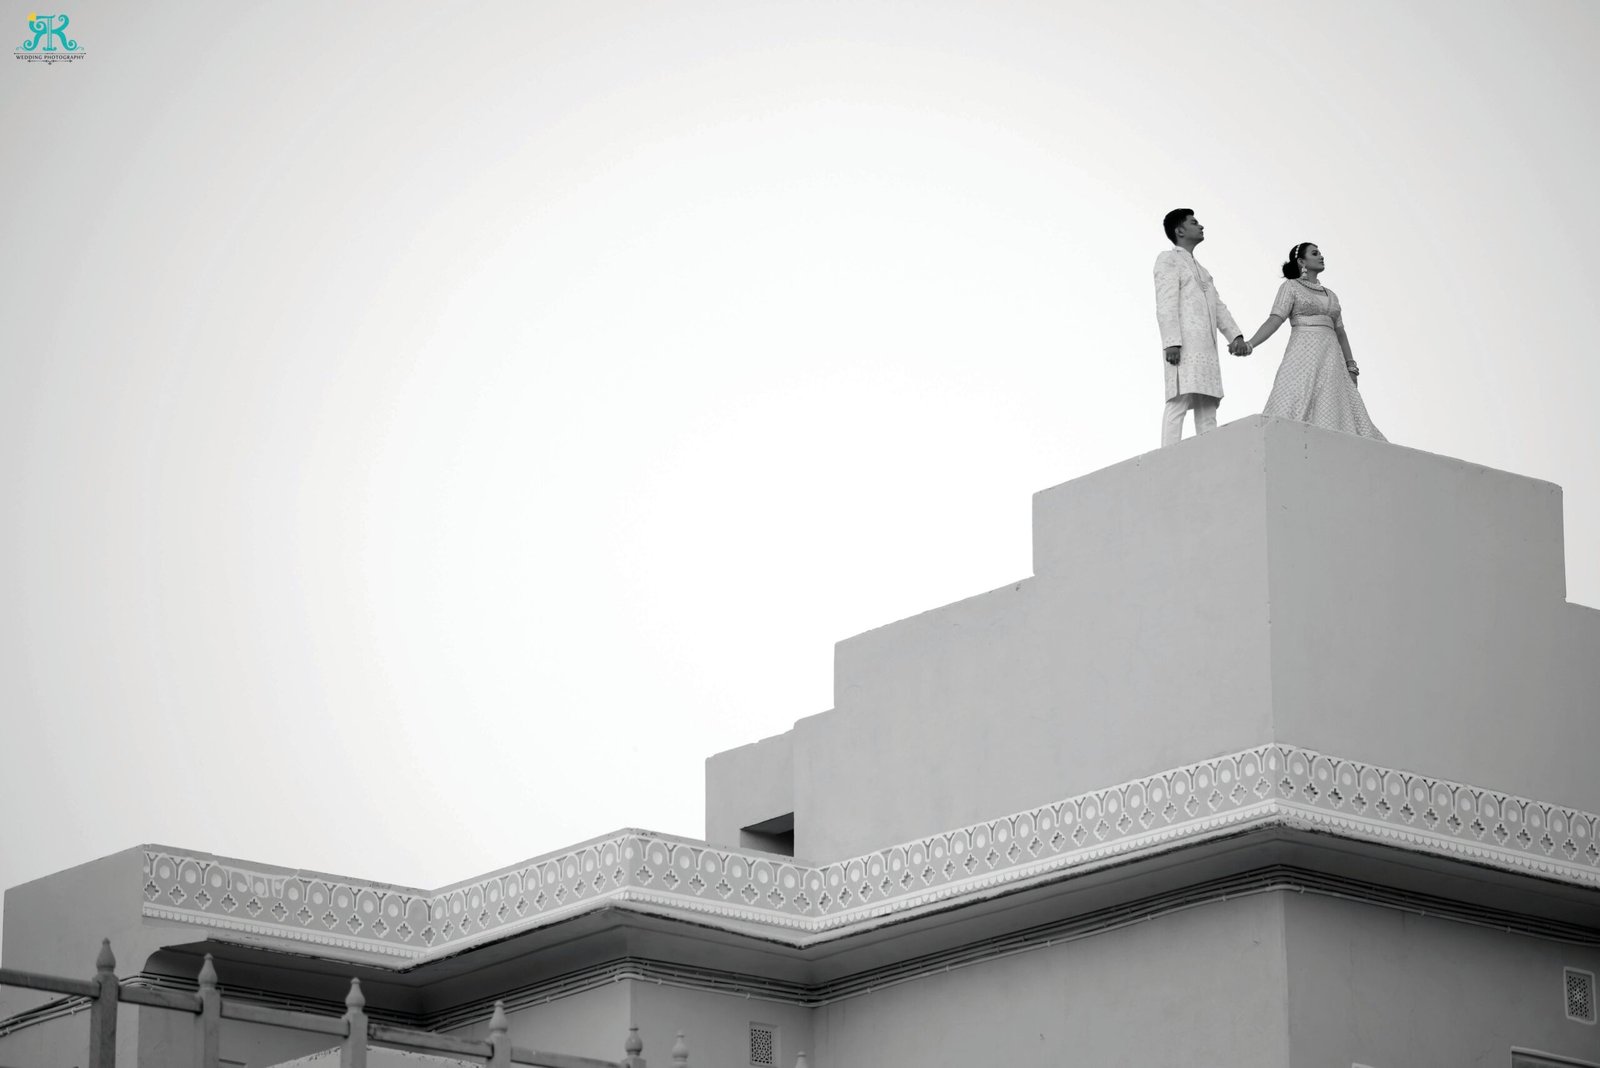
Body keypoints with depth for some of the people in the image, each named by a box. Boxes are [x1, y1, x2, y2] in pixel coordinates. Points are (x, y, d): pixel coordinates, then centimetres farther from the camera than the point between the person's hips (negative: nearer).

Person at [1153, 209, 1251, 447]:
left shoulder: (1201, 270, 31)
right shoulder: (1169, 259, 6)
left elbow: (1218, 306, 21)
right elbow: (1166, 304, -7)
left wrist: (1235, 335, 4)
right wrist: (1171, 342, -18)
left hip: (1206, 346, 9)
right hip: (1183, 344, -9)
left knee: (1207, 407, 1)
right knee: (1180, 401, -18)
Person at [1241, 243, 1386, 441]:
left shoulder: (1331, 295, 23)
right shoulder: (1291, 287, 7)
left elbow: (1340, 333, 21)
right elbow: (1275, 320, -4)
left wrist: (1351, 367, 11)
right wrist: (1250, 344, -20)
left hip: (1331, 357, 6)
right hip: (1303, 354, -6)